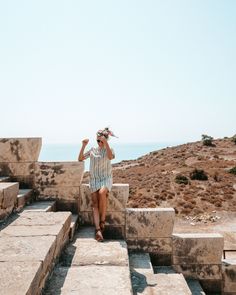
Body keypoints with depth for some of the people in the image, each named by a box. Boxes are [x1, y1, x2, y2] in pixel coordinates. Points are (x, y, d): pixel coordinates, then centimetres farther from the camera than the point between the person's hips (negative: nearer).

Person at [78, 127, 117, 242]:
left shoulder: (109, 150, 4)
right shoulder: (92, 150, 11)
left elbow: (110, 157, -20)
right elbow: (80, 158, 6)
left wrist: (106, 143, -28)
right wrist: (83, 146, -5)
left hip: (106, 179, -2)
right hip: (94, 179, 2)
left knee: (102, 193, -32)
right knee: (95, 202, -15)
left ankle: (103, 220, -15)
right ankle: (98, 230, -23)